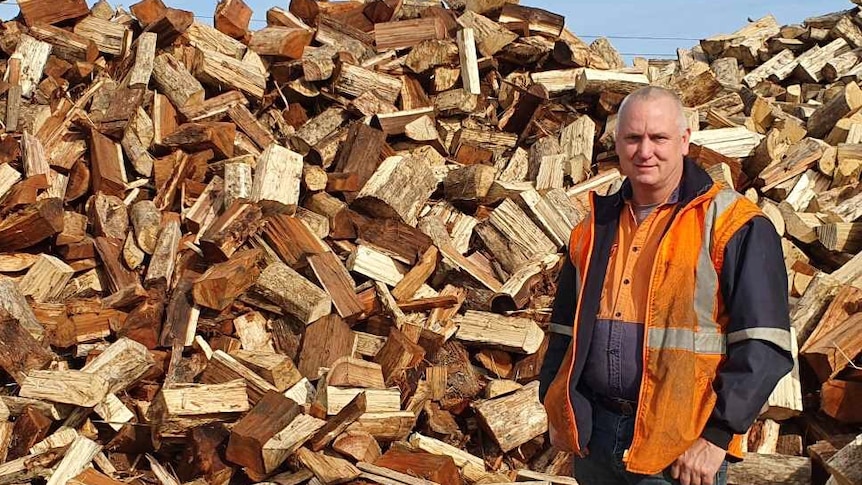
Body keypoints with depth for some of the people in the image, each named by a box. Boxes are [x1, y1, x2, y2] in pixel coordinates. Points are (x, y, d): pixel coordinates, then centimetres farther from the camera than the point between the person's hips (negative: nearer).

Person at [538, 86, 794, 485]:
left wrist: (717, 435, -16)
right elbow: (566, 329, 19)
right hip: (593, 437, 5)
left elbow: (762, 345, -13)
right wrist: (556, 409, 12)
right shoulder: (596, 227, 11)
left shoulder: (734, 226, -7)